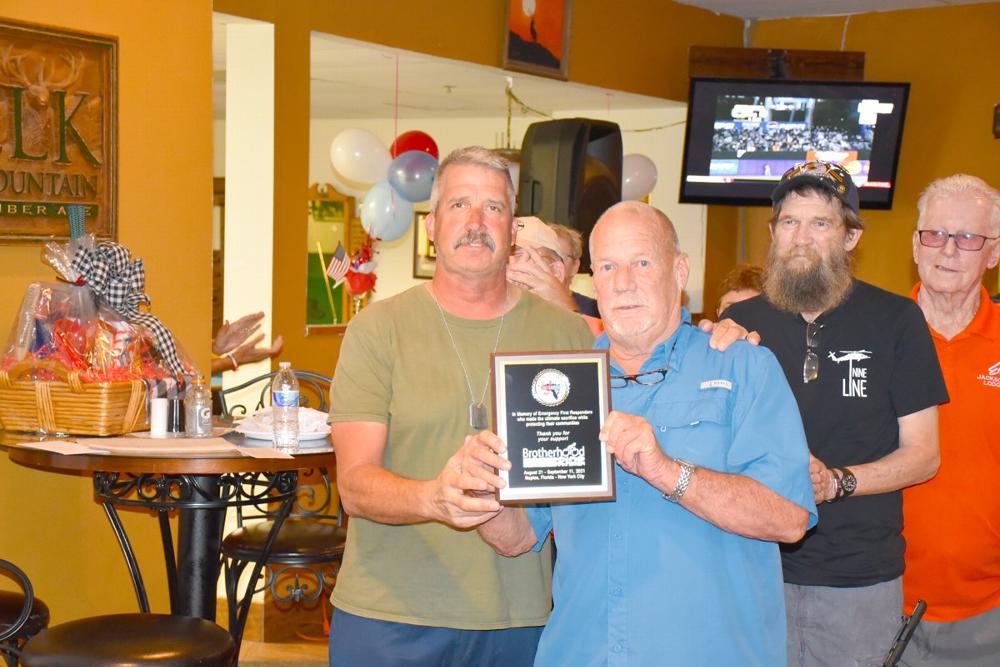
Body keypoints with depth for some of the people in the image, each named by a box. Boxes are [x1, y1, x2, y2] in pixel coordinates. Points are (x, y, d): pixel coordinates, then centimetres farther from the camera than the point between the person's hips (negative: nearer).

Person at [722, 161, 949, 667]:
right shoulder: (740, 322, 5)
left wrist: (837, 481, -15)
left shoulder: (895, 320, -1)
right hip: (758, 566, 2)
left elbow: (922, 455, -1)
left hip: (861, 577, -1)